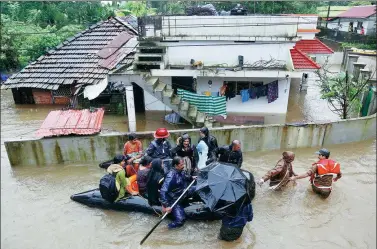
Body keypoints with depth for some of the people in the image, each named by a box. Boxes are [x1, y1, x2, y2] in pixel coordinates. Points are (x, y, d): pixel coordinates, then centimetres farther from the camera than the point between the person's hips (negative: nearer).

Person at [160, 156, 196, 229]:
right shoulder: (171, 176, -33)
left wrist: (191, 177, 8)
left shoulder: (180, 171, -7)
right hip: (175, 200, -8)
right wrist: (165, 205, -41)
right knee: (180, 220, -20)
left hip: (183, 193, 8)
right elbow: (163, 191, -39)